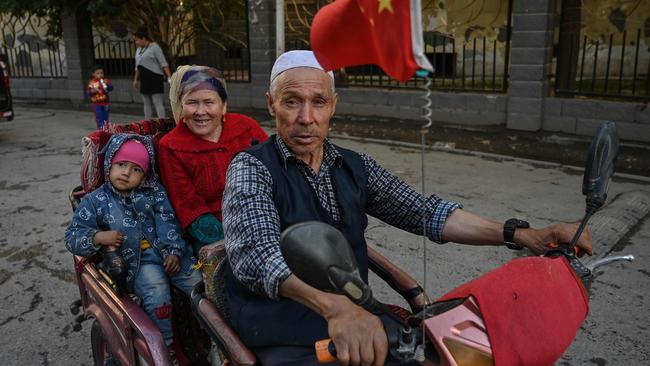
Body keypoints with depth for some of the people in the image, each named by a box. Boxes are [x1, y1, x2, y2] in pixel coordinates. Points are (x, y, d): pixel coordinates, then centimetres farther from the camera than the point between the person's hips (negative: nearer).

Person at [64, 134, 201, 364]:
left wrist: (174, 250, -12)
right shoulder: (96, 201, 5)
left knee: (198, 281, -14)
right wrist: (97, 237, -17)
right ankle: (165, 346, -18)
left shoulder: (154, 193, 8)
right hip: (134, 261, -3)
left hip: (167, 253, 3)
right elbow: (72, 237, 4)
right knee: (155, 286, -30)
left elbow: (168, 222, 2)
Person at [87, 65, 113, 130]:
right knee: (99, 117, 1)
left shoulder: (105, 81, 1)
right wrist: (93, 91, -25)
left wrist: (107, 84, -23)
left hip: (105, 102, 3)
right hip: (96, 103, -3)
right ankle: (100, 127, 9)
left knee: (105, 116, 12)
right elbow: (88, 91, -6)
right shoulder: (91, 83, -7)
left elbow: (111, 88, -7)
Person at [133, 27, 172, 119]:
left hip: (155, 78, -7)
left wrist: (169, 77, -21)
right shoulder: (138, 50, 15)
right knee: (146, 103, 9)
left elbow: (163, 63, -13)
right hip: (144, 80, 8)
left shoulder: (154, 47, -6)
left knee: (157, 102, -10)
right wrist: (136, 79, 23)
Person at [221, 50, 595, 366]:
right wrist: (334, 305, -44)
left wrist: (523, 235, -11)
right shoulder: (252, 167, -8)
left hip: (358, 322, 5)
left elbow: (421, 210, 1)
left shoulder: (355, 167, 9)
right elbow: (255, 252, -26)